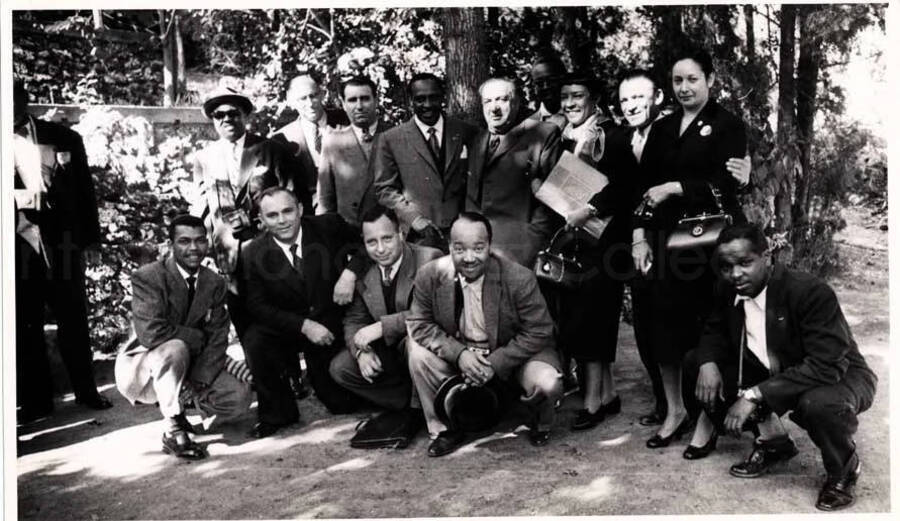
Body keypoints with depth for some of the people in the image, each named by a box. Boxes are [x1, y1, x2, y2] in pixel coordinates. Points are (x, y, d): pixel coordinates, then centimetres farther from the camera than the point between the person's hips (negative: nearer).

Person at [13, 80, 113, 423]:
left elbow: (85, 190, 6)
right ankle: (36, 399, 19)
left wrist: (91, 240, 4)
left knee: (73, 318, 8)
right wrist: (17, 198, -18)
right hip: (19, 245, 0)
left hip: (63, 243, 0)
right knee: (25, 325, 7)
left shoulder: (64, 138, 4)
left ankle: (85, 389, 22)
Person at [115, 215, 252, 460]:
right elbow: (151, 333, -31)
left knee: (240, 396, -14)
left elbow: (218, 339, -6)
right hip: (140, 372, -5)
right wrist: (200, 337, -20)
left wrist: (199, 381, -20)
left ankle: (184, 398, 14)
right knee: (174, 349, -38)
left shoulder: (215, 283, -1)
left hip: (189, 366, 5)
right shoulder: (147, 277, -18)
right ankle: (173, 431, -21)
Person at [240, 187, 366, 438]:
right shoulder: (254, 254, -9)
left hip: (330, 325, 0)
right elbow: (257, 306, -12)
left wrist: (350, 272, -23)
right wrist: (304, 325, -24)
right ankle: (277, 414, -8)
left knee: (342, 404, -5)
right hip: (286, 329, 0)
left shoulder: (328, 227, -10)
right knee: (254, 340, -32)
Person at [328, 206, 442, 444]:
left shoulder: (429, 260, -19)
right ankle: (410, 404, -1)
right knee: (340, 368, -9)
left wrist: (382, 327, -32)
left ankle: (420, 406, -9)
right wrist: (361, 351, -18)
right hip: (387, 353, 6)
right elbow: (353, 320, 3)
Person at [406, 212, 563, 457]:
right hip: (458, 354, 3)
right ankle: (445, 428, 1)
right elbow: (418, 324, -8)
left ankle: (541, 425, 10)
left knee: (547, 384, -29)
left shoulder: (519, 279, -23)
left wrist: (495, 363, -25)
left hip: (513, 355, -2)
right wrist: (458, 353, -23)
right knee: (418, 355, -21)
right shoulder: (430, 276, -16)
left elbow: (538, 332, -17)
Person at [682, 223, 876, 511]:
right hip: (775, 373, 7)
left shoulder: (810, 292, -30)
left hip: (838, 376, -6)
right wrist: (707, 363, -18)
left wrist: (755, 395, -41)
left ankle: (844, 469, -4)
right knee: (696, 360, -6)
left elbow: (826, 367, -37)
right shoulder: (729, 292, -10)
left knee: (820, 404, -42)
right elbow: (715, 332, 7)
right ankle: (772, 440, 6)